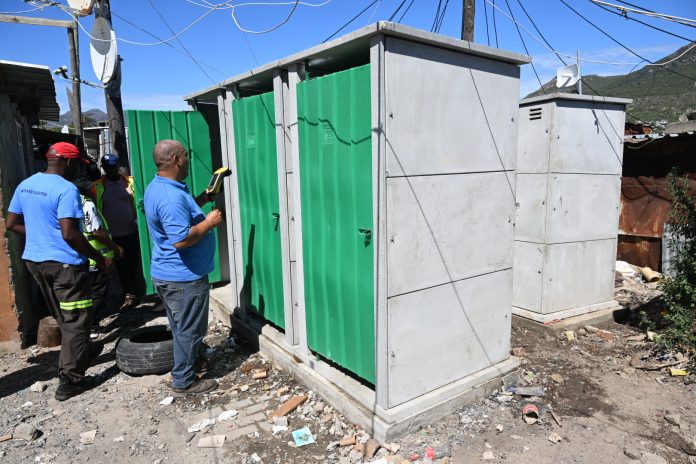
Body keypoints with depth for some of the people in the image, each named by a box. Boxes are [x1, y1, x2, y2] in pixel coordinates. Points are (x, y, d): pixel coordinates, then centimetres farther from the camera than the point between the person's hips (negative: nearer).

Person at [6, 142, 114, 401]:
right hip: (63, 263, -9)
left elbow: (12, 224, 13)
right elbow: (70, 234, -25)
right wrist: (99, 259, -17)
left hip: (34, 259, 9)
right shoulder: (66, 189, -19)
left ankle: (82, 354, 42)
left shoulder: (25, 185, 7)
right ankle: (69, 381, 5)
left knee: (63, 318, 23)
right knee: (76, 321, 1)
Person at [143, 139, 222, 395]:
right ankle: (184, 381, 20)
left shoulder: (157, 187, 8)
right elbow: (182, 239, -32)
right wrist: (209, 222, -19)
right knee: (189, 330, 5)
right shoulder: (172, 196, -27)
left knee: (182, 328, 24)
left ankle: (185, 365, 40)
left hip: (167, 274, 10)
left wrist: (201, 200, 10)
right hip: (184, 278, -10)